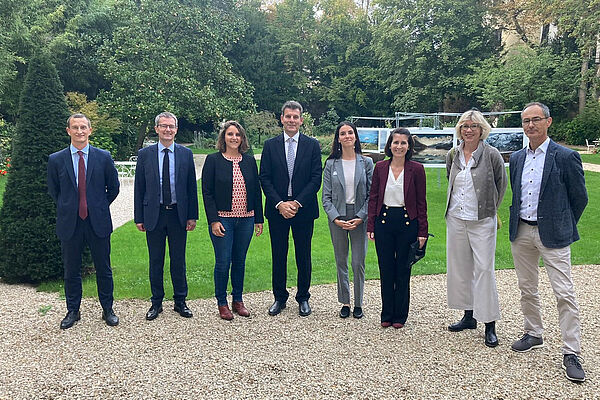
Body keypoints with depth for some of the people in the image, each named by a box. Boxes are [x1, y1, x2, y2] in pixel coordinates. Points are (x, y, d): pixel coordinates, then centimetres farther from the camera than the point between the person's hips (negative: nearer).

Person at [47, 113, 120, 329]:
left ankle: (108, 310, 22)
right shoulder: (56, 159, 1)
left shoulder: (103, 157, 0)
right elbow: (53, 190, 12)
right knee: (71, 270, 10)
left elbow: (113, 187, 9)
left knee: (103, 268, 8)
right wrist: (67, 209, 12)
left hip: (98, 222, 0)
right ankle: (72, 311, 26)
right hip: (69, 222, 1)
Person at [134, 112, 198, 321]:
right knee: (156, 261, 9)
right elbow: (139, 188, 3)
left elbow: (191, 187, 4)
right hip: (154, 214, 0)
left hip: (178, 214, 0)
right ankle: (156, 302, 23)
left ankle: (180, 301, 23)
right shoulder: (145, 154, 2)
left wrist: (192, 216, -1)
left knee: (178, 260, 9)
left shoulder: (186, 154, 3)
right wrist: (139, 217, 0)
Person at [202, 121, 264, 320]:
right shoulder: (213, 160, -2)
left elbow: (256, 191, 11)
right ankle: (222, 303, 15)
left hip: (245, 219, 3)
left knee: (240, 261, 11)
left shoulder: (249, 161, 8)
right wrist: (213, 220, -12)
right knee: (223, 262, 0)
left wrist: (259, 219, 8)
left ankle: (238, 300, 24)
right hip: (222, 219, -3)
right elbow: (207, 192, -4)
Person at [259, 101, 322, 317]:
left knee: (303, 256, 8)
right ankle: (280, 297, 24)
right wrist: (279, 204, -11)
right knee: (278, 256, 9)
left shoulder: (312, 145, 2)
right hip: (277, 210, 1)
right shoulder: (270, 145, 5)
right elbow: (264, 178, 0)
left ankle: (303, 298, 23)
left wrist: (297, 203, -13)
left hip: (304, 210, -1)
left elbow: (316, 179, -4)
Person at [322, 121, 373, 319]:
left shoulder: (366, 162, 2)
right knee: (341, 262, 8)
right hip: (337, 219, 1)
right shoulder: (331, 164, 3)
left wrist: (360, 217, -10)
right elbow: (326, 197, 2)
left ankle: (358, 304, 18)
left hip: (359, 218, -1)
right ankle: (345, 303, 21)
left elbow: (371, 194, 1)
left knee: (358, 263, 2)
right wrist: (335, 218, -10)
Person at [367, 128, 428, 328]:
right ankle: (387, 314, 22)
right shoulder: (380, 167, 4)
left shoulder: (416, 169, -3)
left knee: (403, 270, 7)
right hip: (384, 220, 2)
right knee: (385, 269, 8)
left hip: (407, 222, -2)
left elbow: (421, 202, -1)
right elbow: (373, 197, 6)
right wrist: (370, 226, 1)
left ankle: (400, 315, 21)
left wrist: (422, 231, -4)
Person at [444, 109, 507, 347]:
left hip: (482, 220, -5)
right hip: (456, 218, 5)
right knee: (460, 267, 11)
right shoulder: (452, 155, 6)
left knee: (484, 268, -6)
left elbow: (501, 184, 5)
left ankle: (490, 325, 3)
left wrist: (489, 209, 8)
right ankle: (469, 316, 26)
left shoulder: (491, 155, -6)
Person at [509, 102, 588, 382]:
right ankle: (533, 334, 32)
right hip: (521, 232, 6)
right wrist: (518, 222, 14)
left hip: (552, 234, -5)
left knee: (564, 294, -5)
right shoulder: (516, 158, 9)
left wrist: (563, 226, 5)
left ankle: (571, 353, 4)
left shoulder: (566, 157, -8)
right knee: (527, 289, 15)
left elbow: (580, 198, -1)